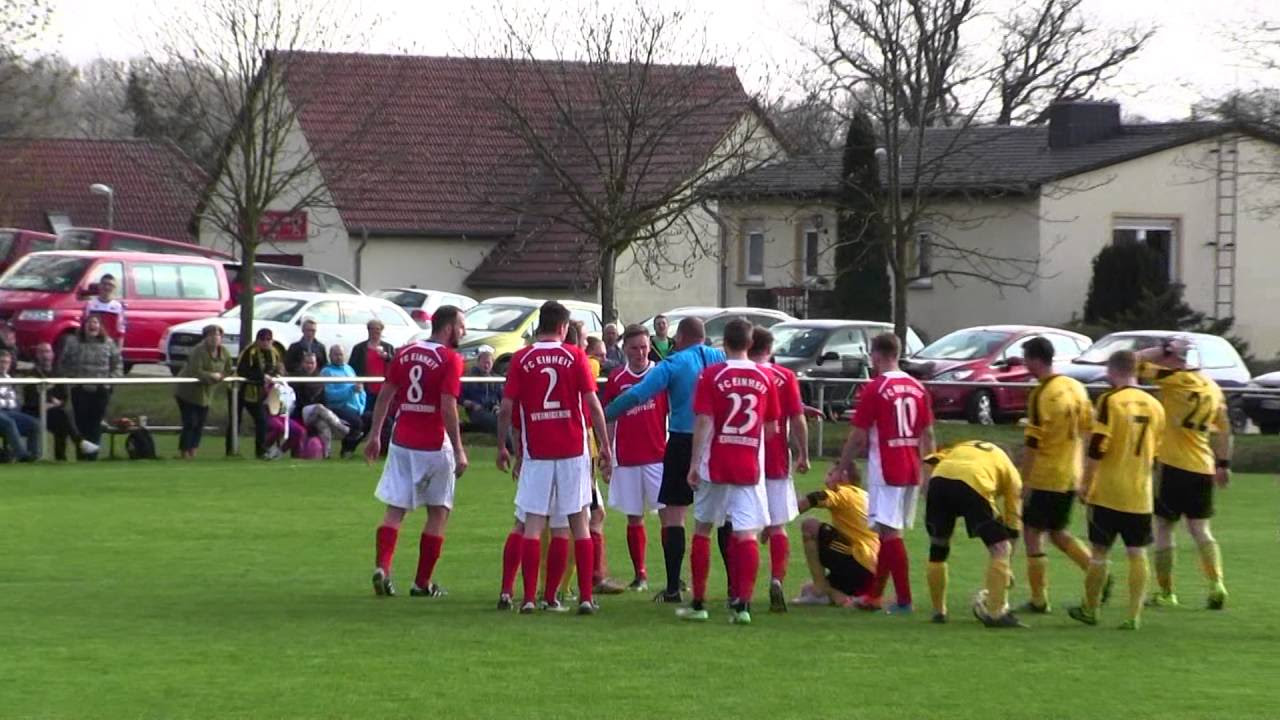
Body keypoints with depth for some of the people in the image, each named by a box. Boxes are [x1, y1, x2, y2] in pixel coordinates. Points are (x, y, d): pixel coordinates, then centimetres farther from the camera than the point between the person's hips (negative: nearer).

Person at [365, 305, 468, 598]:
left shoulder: (405, 353, 8)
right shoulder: (450, 359, -9)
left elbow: (385, 395, 8)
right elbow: (448, 408, -16)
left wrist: (375, 435, 13)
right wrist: (459, 451, -13)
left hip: (401, 442, 5)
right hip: (434, 445, -5)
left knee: (395, 509, 6)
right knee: (439, 513, 9)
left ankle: (381, 567, -15)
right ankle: (423, 583, 10)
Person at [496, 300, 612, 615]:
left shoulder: (521, 359, 0)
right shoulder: (575, 356, 0)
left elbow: (506, 408, -3)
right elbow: (593, 403, -4)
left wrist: (501, 446, 8)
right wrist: (604, 445, 2)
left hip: (536, 452, 0)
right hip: (573, 450, 0)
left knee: (533, 524, 1)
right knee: (579, 523, 6)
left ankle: (529, 598, -5)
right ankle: (585, 598, 3)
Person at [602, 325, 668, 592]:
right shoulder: (616, 379, 6)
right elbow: (609, 421, 11)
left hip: (658, 456, -2)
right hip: (627, 458, 2)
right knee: (634, 518, 6)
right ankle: (640, 575, 14)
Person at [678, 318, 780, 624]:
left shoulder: (711, 375, -5)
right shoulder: (764, 377, 3)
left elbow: (704, 421, -10)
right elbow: (771, 427, 10)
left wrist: (695, 463, -7)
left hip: (715, 464, -1)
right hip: (750, 467, 1)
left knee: (702, 529, 12)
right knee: (747, 535, -2)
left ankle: (698, 603, 15)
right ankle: (742, 604, -12)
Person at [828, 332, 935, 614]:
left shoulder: (874, 390, -11)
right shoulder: (917, 388, 7)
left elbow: (859, 437, -9)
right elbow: (928, 435, 9)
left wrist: (842, 465, 3)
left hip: (885, 470, -6)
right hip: (911, 470, 6)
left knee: (890, 532, -5)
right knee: (887, 532, 14)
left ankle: (904, 599, -9)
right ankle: (874, 595, 20)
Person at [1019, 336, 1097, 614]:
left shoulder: (1041, 395, -17)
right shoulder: (1076, 388, 6)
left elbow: (1033, 444, -18)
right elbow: (1088, 430, 12)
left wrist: (1024, 482, -13)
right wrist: (1084, 472, 21)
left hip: (1045, 476, -7)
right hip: (1072, 476, 7)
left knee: (1033, 533, 3)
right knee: (1058, 532, 20)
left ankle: (1039, 600, 5)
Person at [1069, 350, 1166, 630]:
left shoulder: (1110, 400, -10)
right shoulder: (1154, 405, 6)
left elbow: (1097, 447, -15)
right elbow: (1157, 450, 14)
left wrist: (1086, 483, -7)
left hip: (1108, 492, -4)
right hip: (1140, 494, 4)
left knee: (1100, 550, 7)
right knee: (1137, 553, 4)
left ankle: (1090, 610, 17)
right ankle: (1134, 615, 0)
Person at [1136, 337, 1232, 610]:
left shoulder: (1177, 379, -12)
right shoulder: (1213, 388, 8)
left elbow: (1136, 364, -13)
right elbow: (1223, 429, 14)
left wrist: (1163, 349, -4)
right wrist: (1224, 464, 20)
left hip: (1174, 466, -6)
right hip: (1203, 468, 6)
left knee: (1163, 528, 4)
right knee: (1200, 530, 13)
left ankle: (1165, 592, 6)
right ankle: (1216, 585, 0)